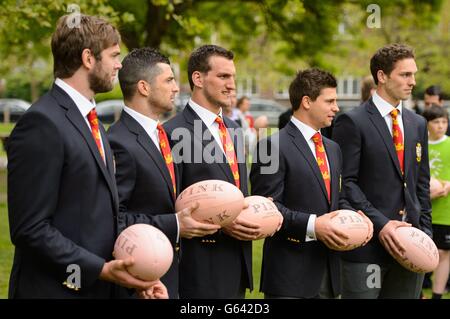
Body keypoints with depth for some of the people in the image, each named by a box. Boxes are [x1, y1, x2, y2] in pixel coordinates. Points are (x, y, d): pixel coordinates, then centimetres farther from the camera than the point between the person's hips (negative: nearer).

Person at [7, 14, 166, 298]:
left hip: (100, 286, 8)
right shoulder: (42, 123, -16)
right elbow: (30, 229, -19)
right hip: (56, 289, -8)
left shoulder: (90, 120, 13)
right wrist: (101, 269, -21)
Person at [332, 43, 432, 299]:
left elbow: (422, 184, 17)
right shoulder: (352, 122, -6)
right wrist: (379, 224, -18)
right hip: (367, 245, -6)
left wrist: (425, 233, 9)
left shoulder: (418, 124, 15)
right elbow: (345, 182, -11)